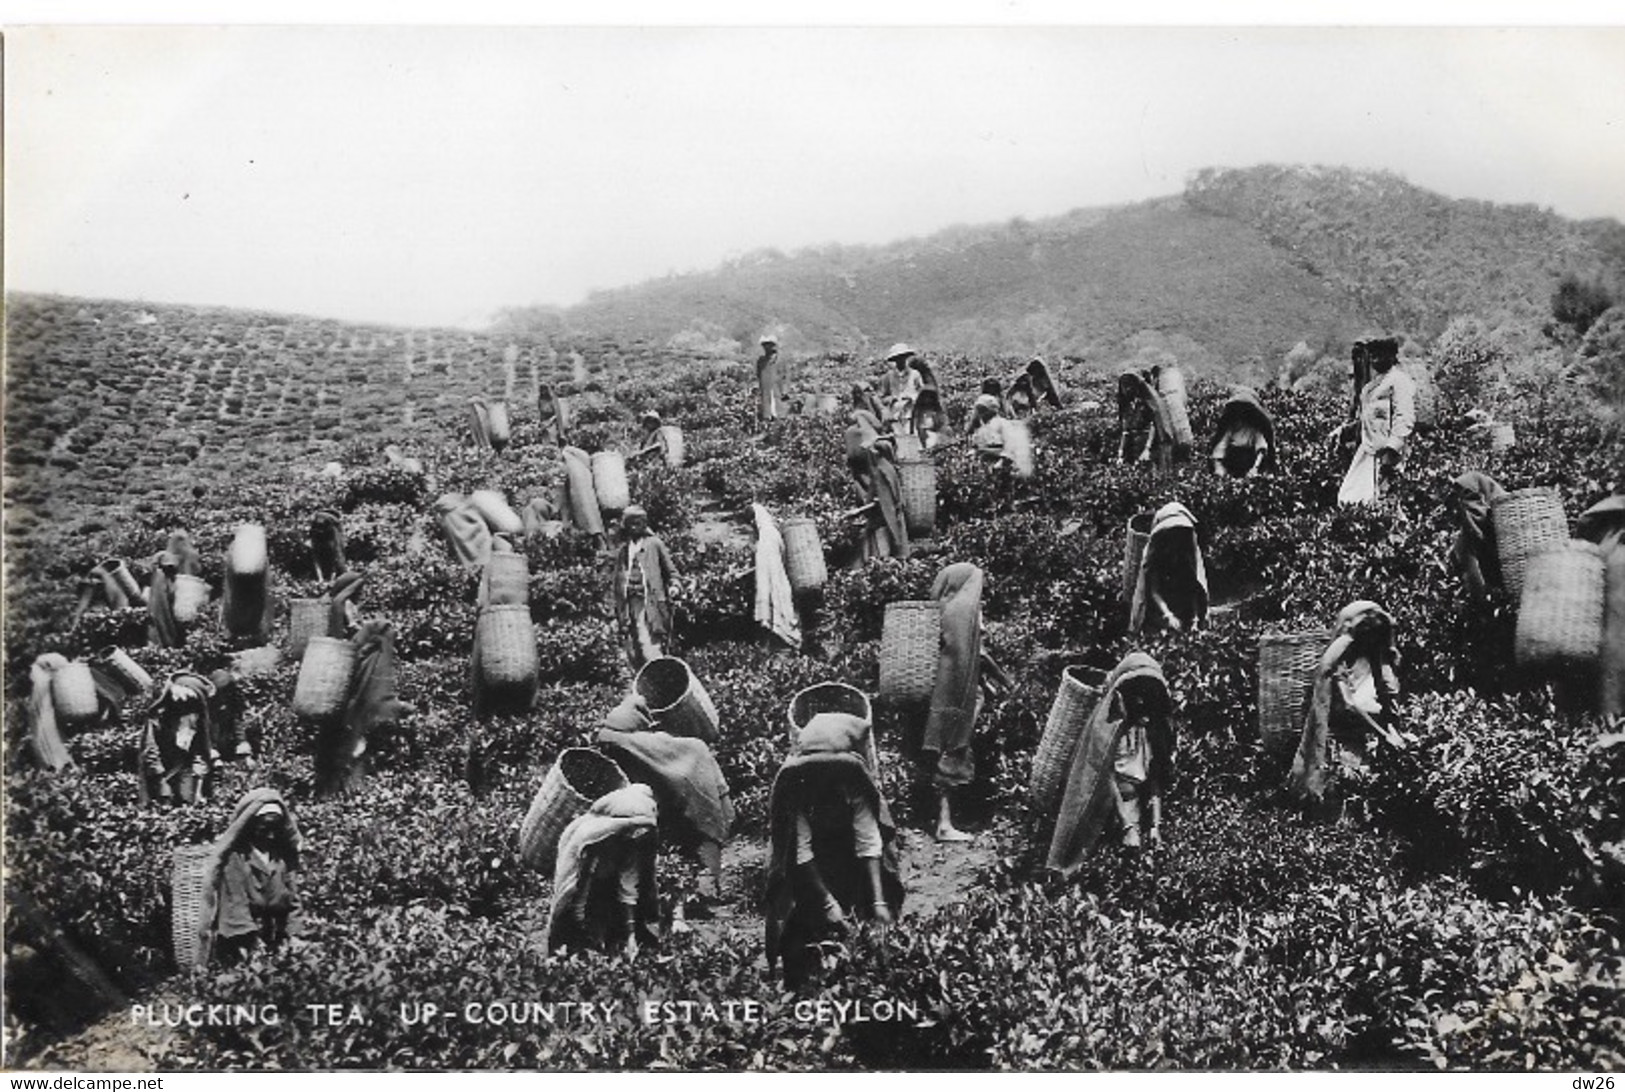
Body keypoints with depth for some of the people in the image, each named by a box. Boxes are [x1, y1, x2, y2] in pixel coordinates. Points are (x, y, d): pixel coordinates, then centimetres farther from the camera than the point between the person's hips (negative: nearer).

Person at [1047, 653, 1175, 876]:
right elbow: (1104, 777, -13)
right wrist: (1127, 825, -16)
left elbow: (1155, 779, 9)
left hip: (1137, 801, 5)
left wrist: (1155, 823, -1)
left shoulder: (1150, 726, 8)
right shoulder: (1106, 724, -10)